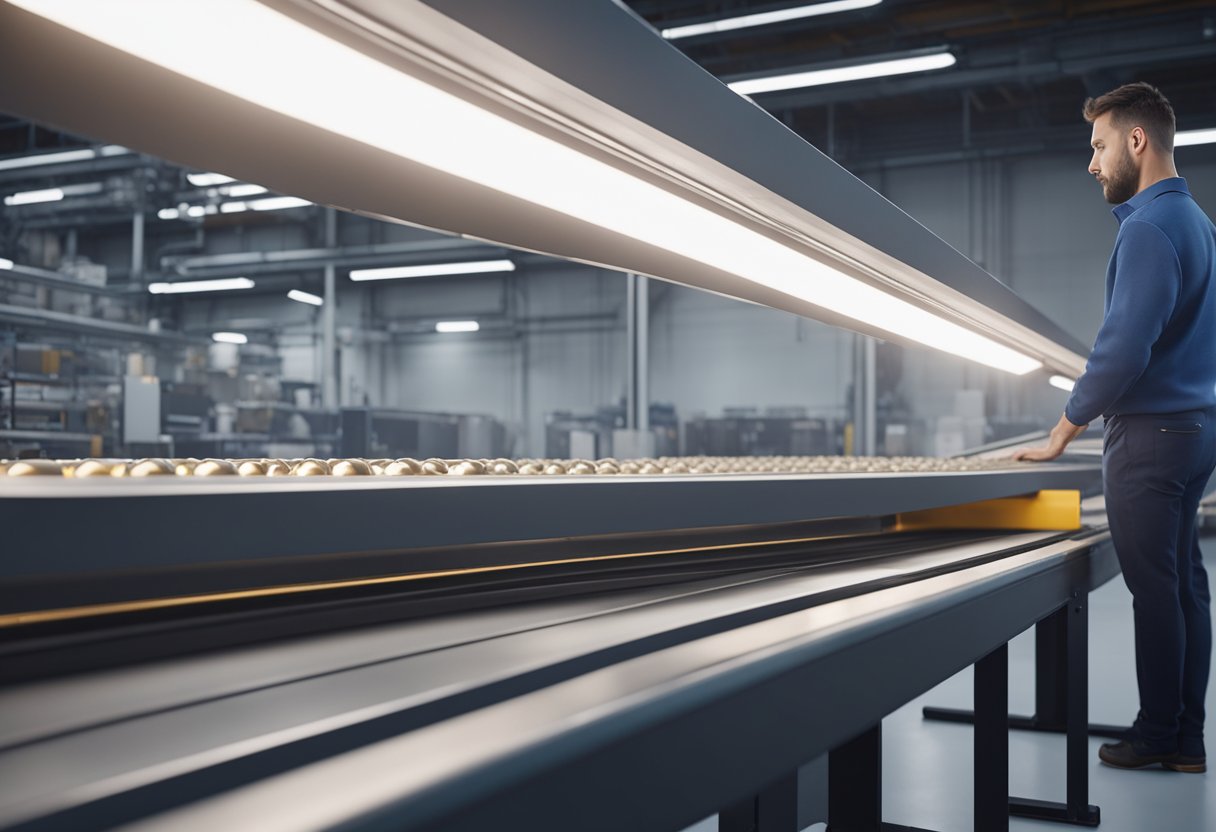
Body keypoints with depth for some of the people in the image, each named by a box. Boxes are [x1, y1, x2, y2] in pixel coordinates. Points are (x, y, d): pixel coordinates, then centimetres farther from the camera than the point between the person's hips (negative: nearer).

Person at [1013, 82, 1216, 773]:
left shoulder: (1150, 227, -16)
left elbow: (1123, 348, -22)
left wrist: (1060, 437, -14)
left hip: (1152, 433, -10)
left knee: (1155, 590, -2)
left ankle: (1158, 736, 8)